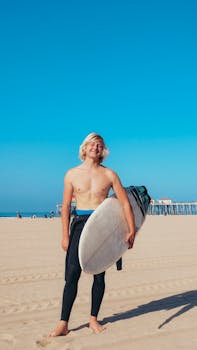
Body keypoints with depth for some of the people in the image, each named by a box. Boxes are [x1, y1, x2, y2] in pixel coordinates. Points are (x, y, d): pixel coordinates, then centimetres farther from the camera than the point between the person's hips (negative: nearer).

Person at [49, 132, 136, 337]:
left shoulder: (109, 175, 3)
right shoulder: (72, 174, 4)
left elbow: (125, 203, 2)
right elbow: (66, 206, 5)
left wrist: (132, 230, -4)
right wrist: (65, 235, 0)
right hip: (80, 223, 0)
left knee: (99, 275, 6)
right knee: (71, 275, -5)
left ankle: (93, 320, 21)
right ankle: (63, 324, 5)